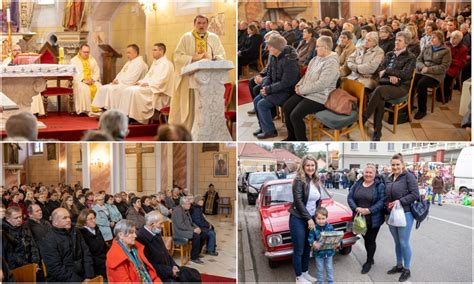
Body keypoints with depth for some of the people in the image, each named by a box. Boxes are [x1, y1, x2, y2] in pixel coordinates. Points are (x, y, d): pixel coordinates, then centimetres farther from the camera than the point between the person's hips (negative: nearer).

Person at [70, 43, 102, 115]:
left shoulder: (92, 60, 18)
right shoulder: (74, 60, 6)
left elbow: (97, 71, 11)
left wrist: (93, 79, -10)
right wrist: (83, 80, -19)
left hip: (92, 81, 3)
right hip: (79, 81, -3)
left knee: (100, 88, -28)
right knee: (83, 88, -37)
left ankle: (98, 109, -28)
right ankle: (84, 110, -33)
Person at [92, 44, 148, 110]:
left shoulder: (139, 63, -12)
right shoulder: (129, 62, 21)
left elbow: (132, 79, -21)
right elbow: (121, 74, 25)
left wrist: (119, 81, -14)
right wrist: (116, 80, 4)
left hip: (129, 85, -10)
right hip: (120, 84, 10)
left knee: (111, 89, -31)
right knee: (102, 89, -4)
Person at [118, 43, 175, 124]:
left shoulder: (166, 64, -8)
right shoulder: (155, 63, 22)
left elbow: (161, 80, -18)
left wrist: (147, 84, -19)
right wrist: (141, 82, 3)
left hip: (159, 92, -9)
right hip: (148, 87, 9)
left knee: (135, 91, -30)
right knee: (126, 90, -7)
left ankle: (137, 118, -24)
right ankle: (125, 115, -14)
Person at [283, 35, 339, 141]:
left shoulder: (331, 63, -19)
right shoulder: (317, 58, 10)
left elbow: (321, 84, -26)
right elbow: (306, 75, 18)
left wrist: (302, 90, -19)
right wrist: (299, 85, -1)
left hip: (319, 97, -9)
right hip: (306, 92, 9)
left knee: (295, 115, -20)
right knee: (286, 107, -1)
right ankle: (292, 137, 14)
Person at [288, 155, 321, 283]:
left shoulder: (316, 181, 7)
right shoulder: (299, 180, -15)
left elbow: (318, 201, 13)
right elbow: (298, 201, -19)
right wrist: (308, 219, -17)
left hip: (311, 219, 7)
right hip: (298, 219, -7)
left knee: (307, 248, 16)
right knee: (299, 250, 2)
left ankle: (305, 273, 30)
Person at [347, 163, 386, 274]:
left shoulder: (380, 185, -7)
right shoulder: (357, 184, 5)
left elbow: (382, 201, -15)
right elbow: (350, 197, 1)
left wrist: (369, 210, -23)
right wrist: (356, 208, -16)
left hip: (373, 219, -4)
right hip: (360, 218, 4)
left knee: (371, 240, 6)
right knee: (365, 239, 17)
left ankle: (369, 262, 23)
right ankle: (370, 258, 37)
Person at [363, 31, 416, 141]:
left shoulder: (410, 57, 5)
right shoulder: (389, 54, 20)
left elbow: (406, 74, -9)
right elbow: (380, 70, 11)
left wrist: (387, 71, -8)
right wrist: (390, 76, -10)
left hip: (401, 86, -4)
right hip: (386, 83, 4)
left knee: (379, 90, -35)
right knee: (380, 99, -32)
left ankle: (363, 118, -30)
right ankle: (377, 132, -29)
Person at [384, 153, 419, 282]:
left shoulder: (408, 176, -9)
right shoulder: (389, 179, 11)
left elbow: (415, 195, -14)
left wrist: (400, 201, -21)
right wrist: (386, 213, 17)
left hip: (405, 214, -6)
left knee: (404, 243, 0)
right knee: (397, 242, 16)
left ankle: (407, 270, 13)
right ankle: (399, 265, 29)